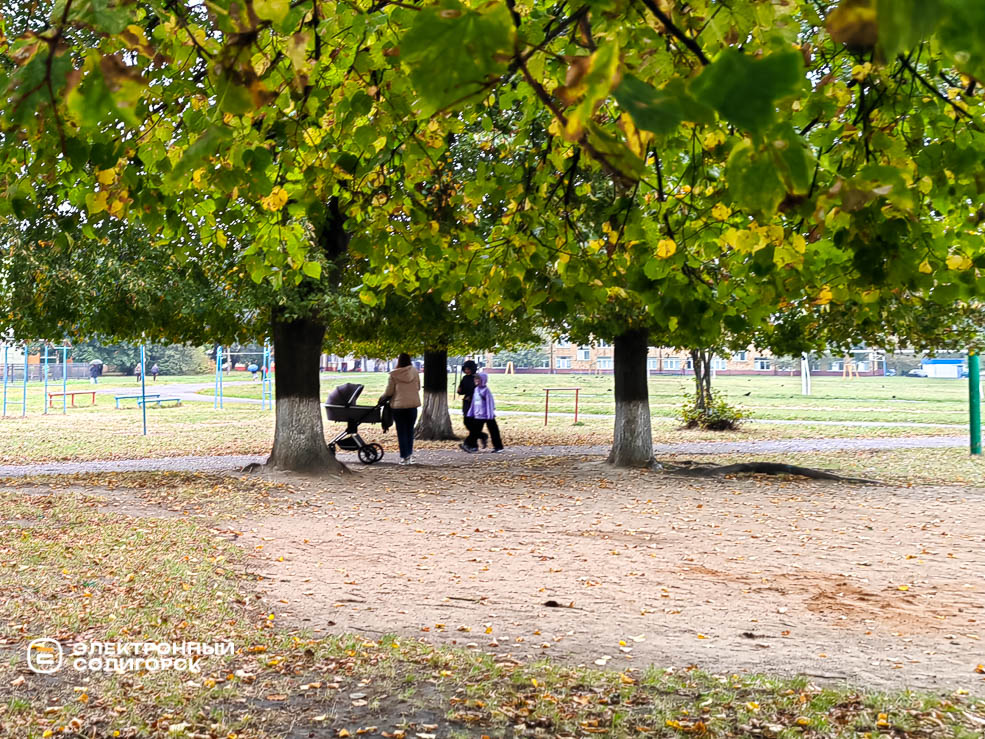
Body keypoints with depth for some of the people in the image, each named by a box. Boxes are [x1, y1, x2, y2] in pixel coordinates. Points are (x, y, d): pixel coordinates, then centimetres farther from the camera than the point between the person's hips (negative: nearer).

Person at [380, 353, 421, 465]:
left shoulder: (394, 374, -10)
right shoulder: (414, 371, -2)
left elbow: (388, 392, -4)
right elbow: (418, 387, 8)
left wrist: (382, 398, 16)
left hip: (398, 406, -2)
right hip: (413, 405, 2)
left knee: (401, 432, 5)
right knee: (410, 430, 16)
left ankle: (404, 457, 3)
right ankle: (410, 454, 13)